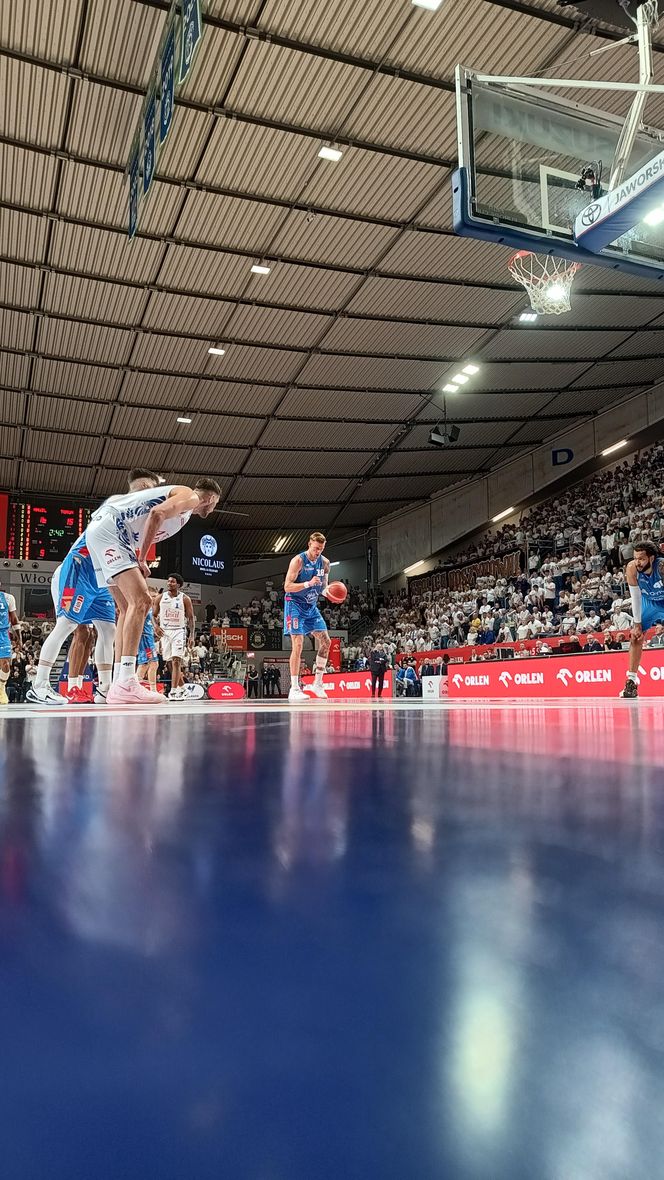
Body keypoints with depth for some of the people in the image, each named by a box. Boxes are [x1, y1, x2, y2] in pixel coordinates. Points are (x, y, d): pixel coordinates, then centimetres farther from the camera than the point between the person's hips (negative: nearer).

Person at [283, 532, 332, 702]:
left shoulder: (325, 563, 3)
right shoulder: (298, 561, -15)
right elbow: (287, 587, -20)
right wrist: (308, 583, -32)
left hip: (312, 606, 7)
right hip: (295, 605, -7)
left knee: (325, 642, 2)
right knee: (298, 645, -14)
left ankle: (317, 684, 13)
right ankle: (294, 689, -9)